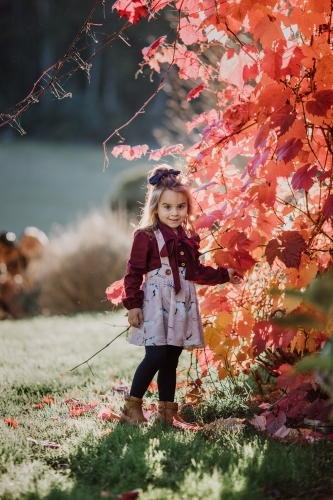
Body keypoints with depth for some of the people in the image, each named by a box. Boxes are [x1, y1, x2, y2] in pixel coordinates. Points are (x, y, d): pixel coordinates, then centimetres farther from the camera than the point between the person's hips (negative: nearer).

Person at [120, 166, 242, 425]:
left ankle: (167, 410, 18)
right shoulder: (146, 237, -7)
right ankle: (132, 406, 1)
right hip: (155, 302, -6)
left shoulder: (189, 239, 12)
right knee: (156, 356, -13)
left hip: (182, 304, 6)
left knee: (171, 360, 10)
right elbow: (134, 272, -8)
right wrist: (133, 304, -12)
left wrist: (224, 275, 19)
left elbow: (195, 271, 22)